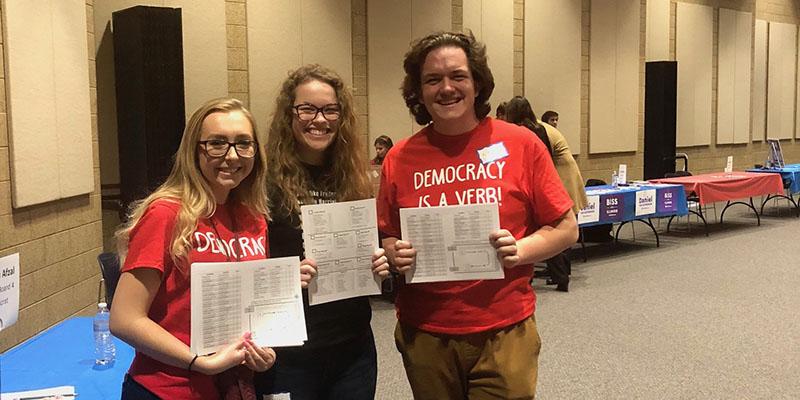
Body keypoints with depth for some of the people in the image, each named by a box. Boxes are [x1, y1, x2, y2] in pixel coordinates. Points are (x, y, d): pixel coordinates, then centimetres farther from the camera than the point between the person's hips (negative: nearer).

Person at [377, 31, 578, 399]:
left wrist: (520, 250, -16)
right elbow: (385, 239, 10)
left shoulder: (521, 144, -5)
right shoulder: (399, 159, -1)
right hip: (424, 334, 2)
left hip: (504, 332, -2)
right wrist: (396, 254, -12)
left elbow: (566, 228, 1)